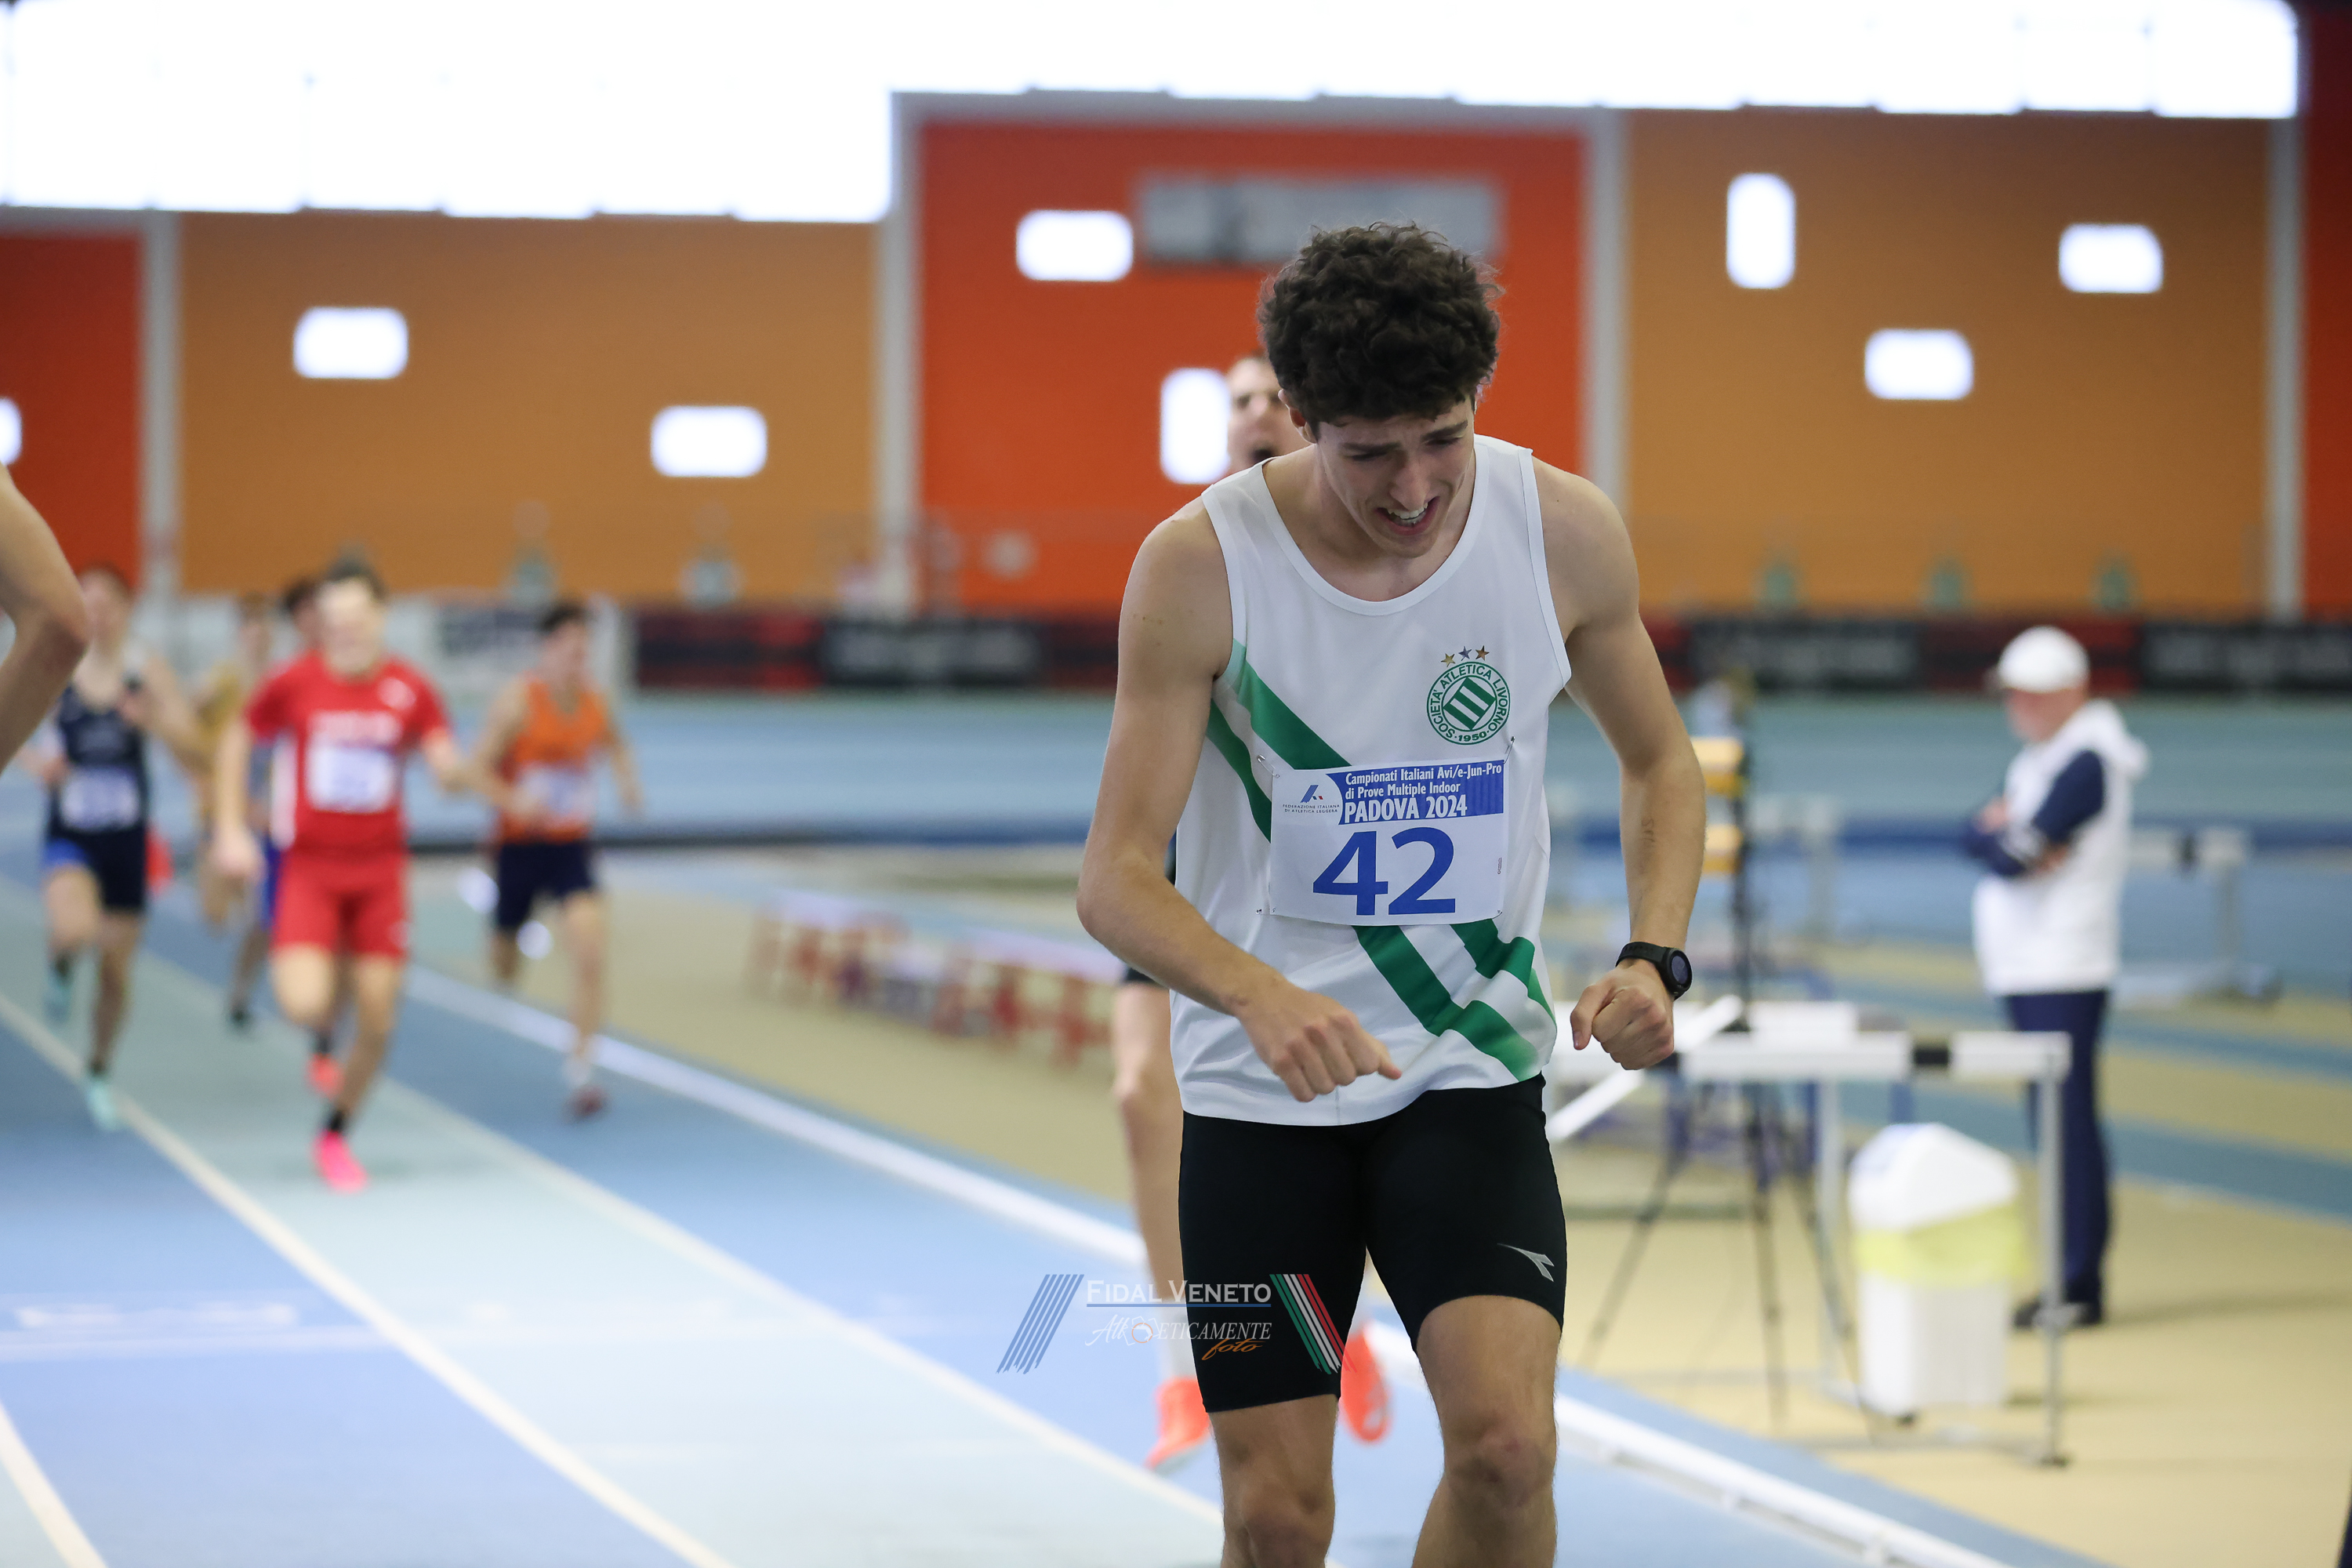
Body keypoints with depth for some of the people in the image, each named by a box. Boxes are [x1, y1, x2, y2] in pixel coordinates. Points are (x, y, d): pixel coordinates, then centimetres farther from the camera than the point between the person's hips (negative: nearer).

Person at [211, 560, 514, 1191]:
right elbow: (236, 745, 8)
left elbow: (449, 769, -7)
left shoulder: (410, 690, -2)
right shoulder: (294, 683, -5)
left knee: (377, 1021, 0)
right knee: (305, 1007, -21)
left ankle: (334, 1138, 23)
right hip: (310, 865, -2)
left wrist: (466, 774, -32)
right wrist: (230, 830, -1)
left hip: (379, 867, 2)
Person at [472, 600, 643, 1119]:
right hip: (520, 845, -2)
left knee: (590, 950, -19)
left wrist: (628, 780, 2)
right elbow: (475, 773, -14)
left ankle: (580, 1070, -15)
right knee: (505, 968, 13)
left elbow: (614, 743, 22)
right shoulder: (517, 702, -15)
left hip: (572, 847, 2)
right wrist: (514, 801, -32)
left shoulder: (595, 702, -1)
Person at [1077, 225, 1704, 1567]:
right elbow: (1118, 877, -14)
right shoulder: (1199, 566, -14)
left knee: (1507, 1444, -19)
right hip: (1259, 1093, -1)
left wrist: (1655, 959, -8)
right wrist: (1260, 995, -34)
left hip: (1474, 1068, 1)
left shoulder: (1568, 534, -7)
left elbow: (1662, 764, 10)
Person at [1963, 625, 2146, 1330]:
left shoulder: (2086, 761, -13)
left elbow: (2012, 855, -19)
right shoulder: (2038, 757, 18)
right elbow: (1976, 840, 10)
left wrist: (2003, 837, 1)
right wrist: (2007, 833, -9)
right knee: (2053, 1121, 11)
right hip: (2024, 971, 10)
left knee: (2068, 1120, -11)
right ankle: (2068, 1275, 15)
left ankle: (2081, 1290, -12)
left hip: (2064, 973, -10)